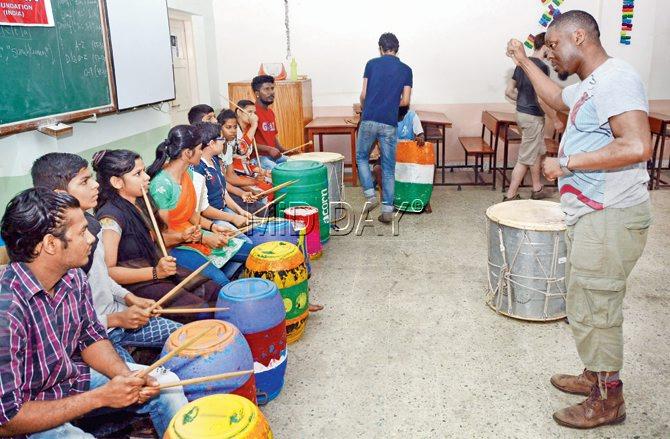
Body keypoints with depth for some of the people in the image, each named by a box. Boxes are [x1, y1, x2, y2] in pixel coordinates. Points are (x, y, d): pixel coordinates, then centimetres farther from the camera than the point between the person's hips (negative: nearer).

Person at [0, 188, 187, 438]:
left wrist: (128, 375, -14)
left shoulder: (73, 276, -10)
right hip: (31, 416, -7)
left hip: (74, 375, 7)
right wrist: (102, 397, -26)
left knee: (166, 384, 4)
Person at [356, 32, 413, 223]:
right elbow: (405, 101, 4)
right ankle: (387, 209, 9)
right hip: (390, 123, 1)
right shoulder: (406, 69, 7)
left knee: (362, 157, 19)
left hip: (369, 120, -1)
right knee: (388, 167, 8)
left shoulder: (372, 64, 4)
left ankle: (370, 196, 5)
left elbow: (364, 94, 2)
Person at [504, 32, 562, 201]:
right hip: (533, 117, -9)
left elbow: (509, 92, 10)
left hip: (521, 113, 9)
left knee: (538, 152, 20)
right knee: (526, 158, 1)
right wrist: (556, 120, -14)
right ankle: (510, 196, 10)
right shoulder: (542, 67, -17)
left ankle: (537, 189, 29)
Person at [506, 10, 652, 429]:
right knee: (587, 302, 19)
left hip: (610, 217, -10)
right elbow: (558, 98, 38)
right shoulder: (589, 85, 15)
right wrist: (524, 61, 35)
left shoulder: (616, 78, -16)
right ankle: (596, 376, 36)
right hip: (589, 215, 10)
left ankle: (609, 399, 17)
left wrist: (567, 163, -20)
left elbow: (638, 146, -28)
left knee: (594, 308, 0)